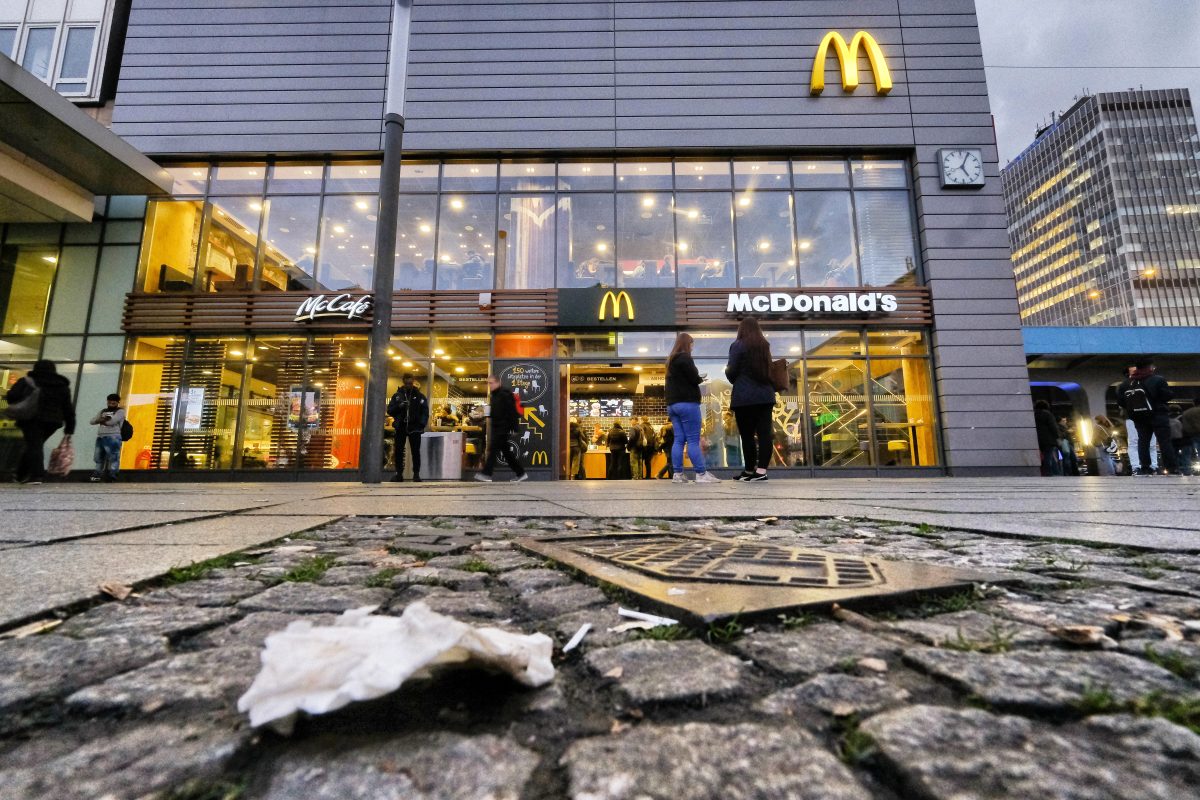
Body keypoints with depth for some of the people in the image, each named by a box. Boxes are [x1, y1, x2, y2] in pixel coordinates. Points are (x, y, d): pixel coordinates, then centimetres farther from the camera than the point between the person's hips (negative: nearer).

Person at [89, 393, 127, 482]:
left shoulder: (120, 411, 3)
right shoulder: (103, 411, 23)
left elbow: (112, 421, -12)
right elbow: (92, 421, 13)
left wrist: (101, 420, 4)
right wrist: (102, 419, -5)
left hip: (113, 437, -7)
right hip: (100, 437, 7)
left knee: (113, 457, -11)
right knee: (99, 458, 11)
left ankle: (111, 474, -14)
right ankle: (97, 475, 17)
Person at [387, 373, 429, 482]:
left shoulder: (419, 396, 5)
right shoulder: (397, 396, 10)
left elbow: (425, 412, 3)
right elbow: (390, 411, 7)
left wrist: (422, 425, -9)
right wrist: (398, 406, -13)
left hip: (414, 428, -2)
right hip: (400, 428, 2)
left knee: (416, 451, -3)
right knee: (399, 451, 2)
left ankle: (416, 474, 1)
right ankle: (399, 474, 9)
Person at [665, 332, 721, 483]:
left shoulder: (671, 360, 20)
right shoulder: (684, 358, -8)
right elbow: (694, 378, -13)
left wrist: (697, 379, 12)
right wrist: (700, 379, 8)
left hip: (672, 404, 8)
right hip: (686, 403, -8)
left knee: (678, 440, 4)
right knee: (693, 440, -9)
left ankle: (677, 474, 0)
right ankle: (701, 474, -9)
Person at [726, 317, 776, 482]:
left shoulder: (738, 345, -2)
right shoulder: (764, 345, 15)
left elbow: (731, 372, -7)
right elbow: (769, 369, 20)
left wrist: (727, 371, 13)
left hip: (745, 397, -5)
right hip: (765, 395, 5)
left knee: (747, 434, 2)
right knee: (764, 433, -1)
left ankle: (749, 471, 9)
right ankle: (761, 470, -6)